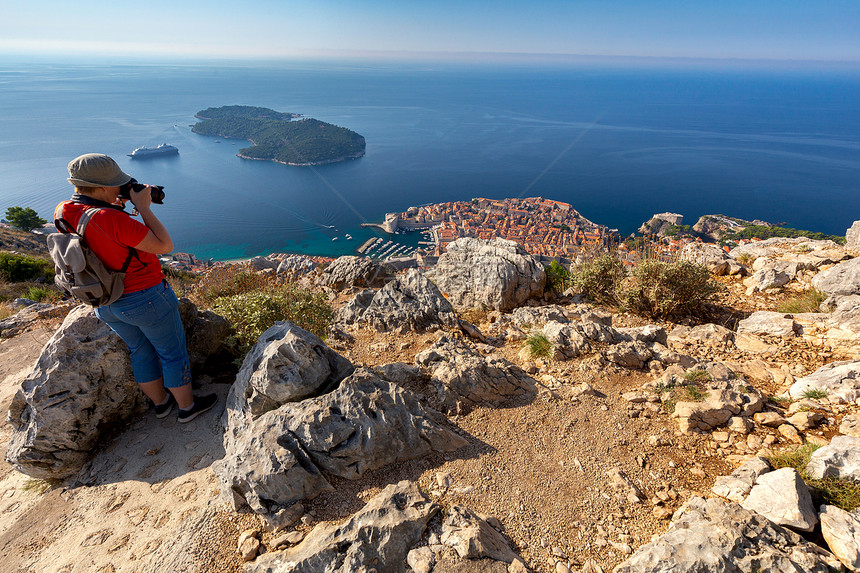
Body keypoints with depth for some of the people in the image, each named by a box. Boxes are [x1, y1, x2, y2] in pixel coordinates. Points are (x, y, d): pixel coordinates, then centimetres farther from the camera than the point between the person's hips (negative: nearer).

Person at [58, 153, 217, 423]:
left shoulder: (63, 213, -6)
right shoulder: (112, 219, -31)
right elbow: (165, 245, -24)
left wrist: (116, 207, 2)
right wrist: (143, 207, -19)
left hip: (106, 304, 8)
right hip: (146, 299, -8)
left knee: (142, 350, 25)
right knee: (173, 352, 11)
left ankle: (160, 401, 42)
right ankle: (187, 406, 27)